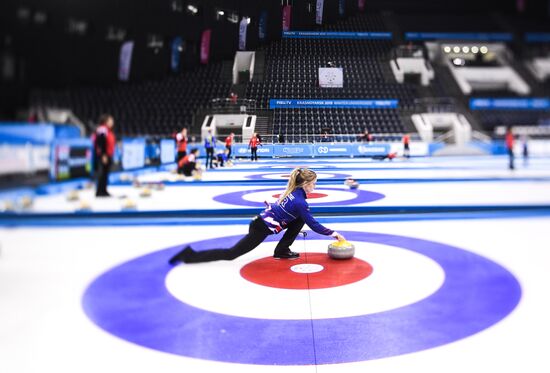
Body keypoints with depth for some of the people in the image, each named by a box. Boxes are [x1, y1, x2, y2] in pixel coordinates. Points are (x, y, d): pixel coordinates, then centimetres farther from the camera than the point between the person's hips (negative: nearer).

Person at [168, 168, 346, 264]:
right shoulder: (300, 202, -14)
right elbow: (314, 225, -10)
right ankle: (190, 256, -1)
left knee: (300, 220, 12)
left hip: (260, 221, 9)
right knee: (231, 254, -3)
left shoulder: (291, 191, 11)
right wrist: (334, 233, -2)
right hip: (260, 229, -9)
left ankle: (282, 250, 15)